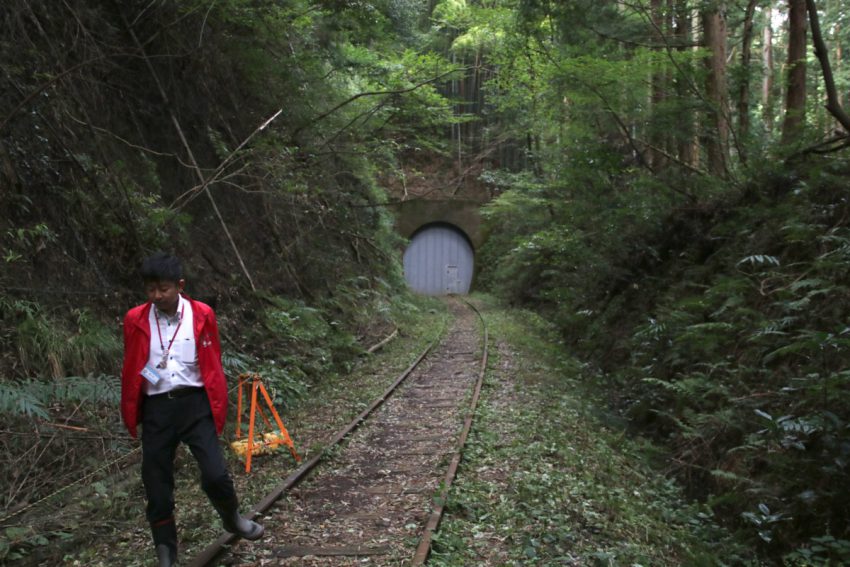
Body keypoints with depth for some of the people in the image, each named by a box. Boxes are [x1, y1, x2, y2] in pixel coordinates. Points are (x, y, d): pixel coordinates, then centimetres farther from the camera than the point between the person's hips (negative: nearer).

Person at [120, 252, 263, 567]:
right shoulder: (135, 320, -1)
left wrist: (218, 409, 3)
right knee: (157, 485, 7)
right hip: (156, 408, 1)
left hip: (195, 403, -1)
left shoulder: (202, 315, -3)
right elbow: (130, 371, 8)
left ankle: (233, 519, 25)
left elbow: (213, 366, 3)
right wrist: (131, 417, 8)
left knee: (215, 474, -8)